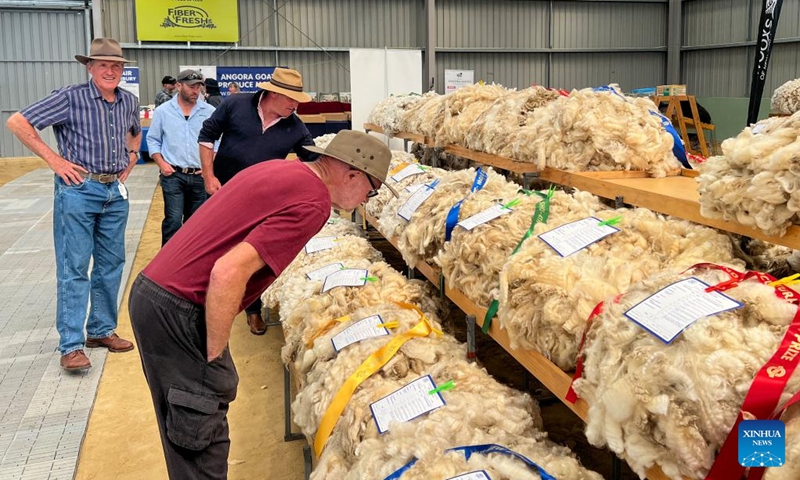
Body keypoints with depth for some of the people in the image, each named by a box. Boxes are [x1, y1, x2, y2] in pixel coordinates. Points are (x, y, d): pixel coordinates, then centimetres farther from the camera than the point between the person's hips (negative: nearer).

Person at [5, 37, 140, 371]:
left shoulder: (129, 102, 8)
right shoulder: (71, 97, -9)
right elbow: (17, 122, -9)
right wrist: (54, 160, -11)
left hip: (116, 191, 6)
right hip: (78, 190, -6)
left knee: (111, 264, 11)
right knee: (74, 268, -3)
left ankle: (102, 330, 24)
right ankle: (71, 345, 2)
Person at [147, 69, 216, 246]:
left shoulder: (209, 111, 2)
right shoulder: (163, 111, 2)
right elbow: (153, 139, 8)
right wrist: (161, 163, -4)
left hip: (200, 176, 2)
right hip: (173, 175, -2)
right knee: (173, 220, -8)